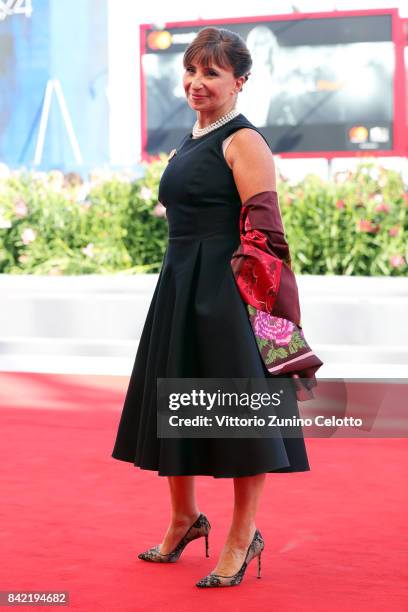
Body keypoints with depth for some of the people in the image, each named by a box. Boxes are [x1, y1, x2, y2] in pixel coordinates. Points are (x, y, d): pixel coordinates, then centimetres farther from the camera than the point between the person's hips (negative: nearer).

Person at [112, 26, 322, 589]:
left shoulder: (244, 141, -10)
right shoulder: (189, 142, 15)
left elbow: (263, 233, -16)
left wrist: (261, 304, -22)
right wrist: (182, 286, 18)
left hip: (228, 292, -9)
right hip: (180, 289, 9)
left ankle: (244, 536, 14)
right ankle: (185, 518, 33)